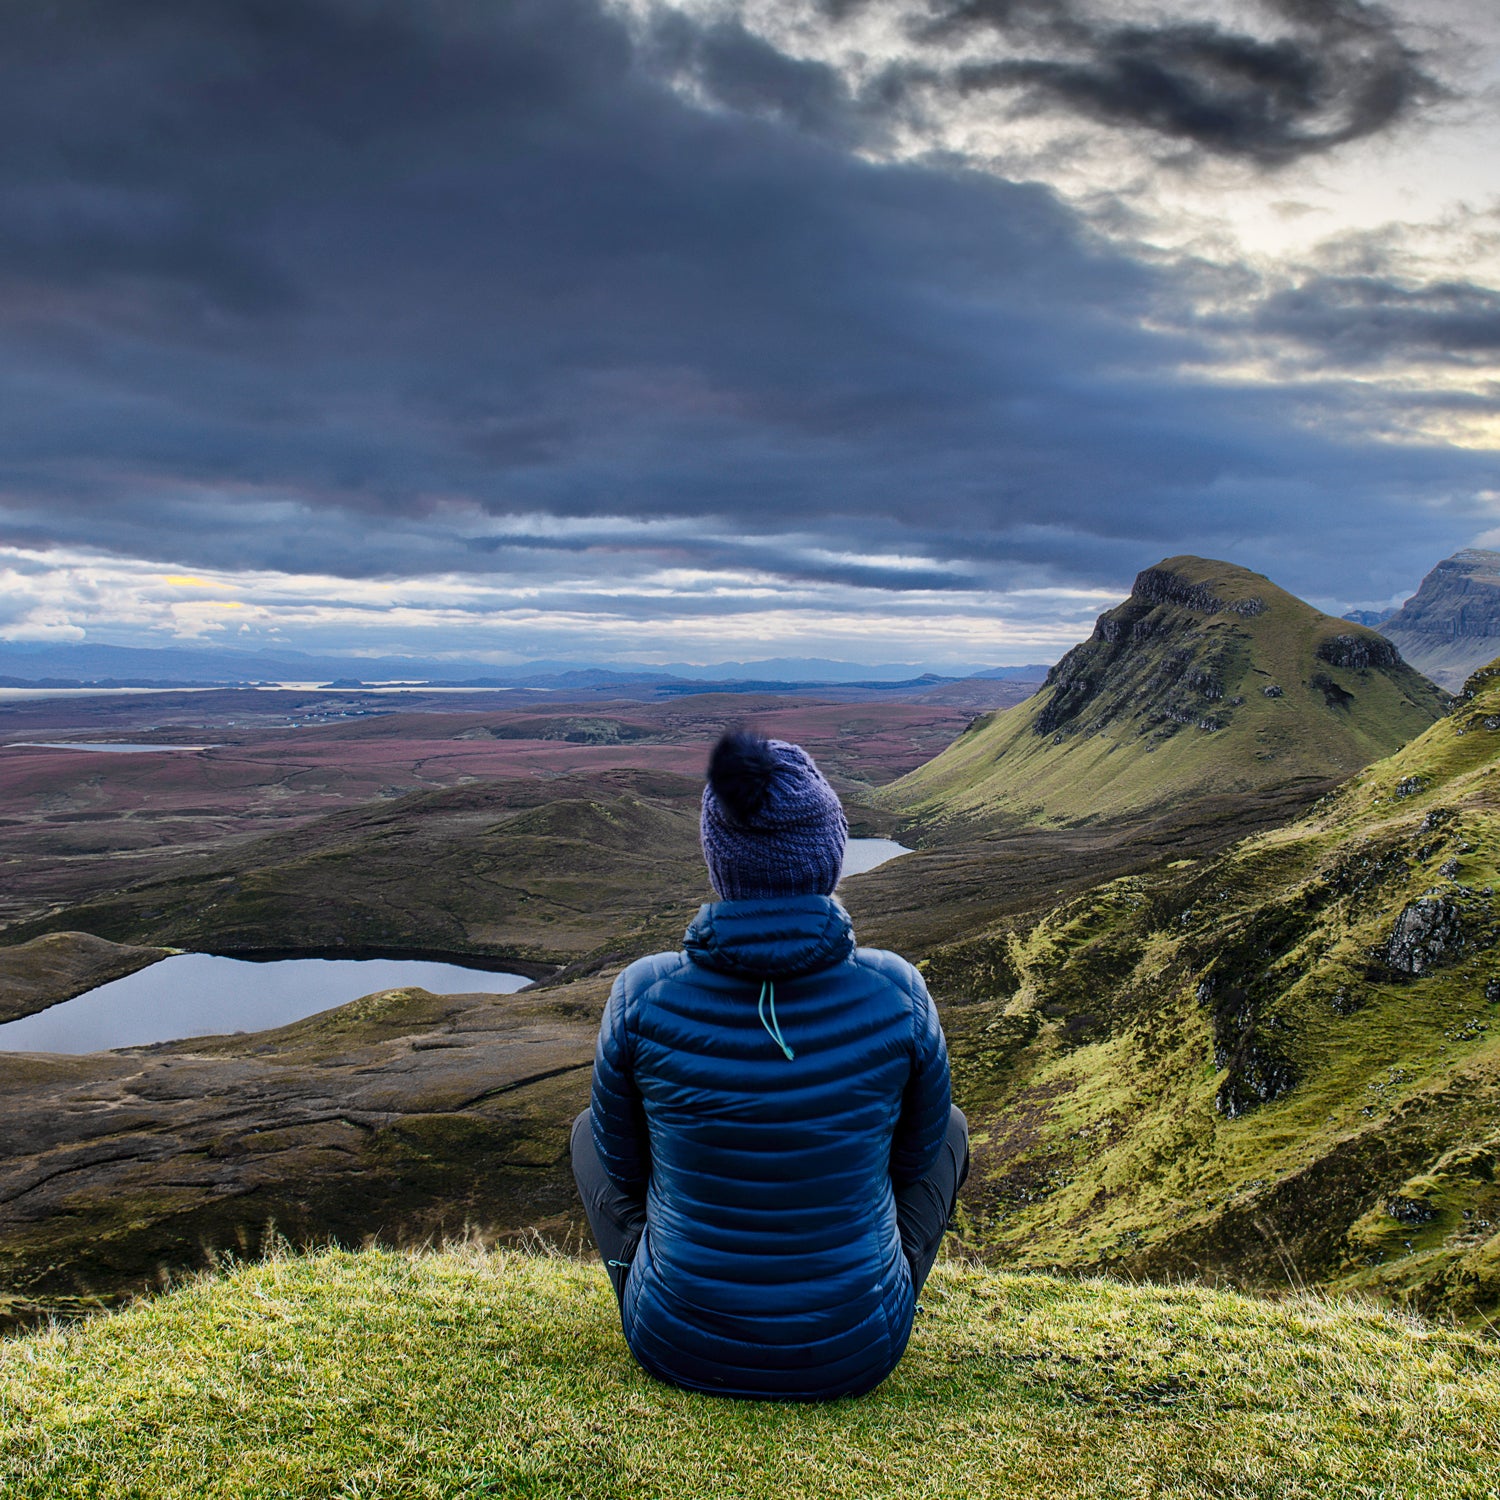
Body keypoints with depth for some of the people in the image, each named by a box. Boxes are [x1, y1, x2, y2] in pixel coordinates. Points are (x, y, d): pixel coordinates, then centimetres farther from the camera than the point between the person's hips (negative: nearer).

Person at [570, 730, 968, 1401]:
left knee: (589, 1127, 25)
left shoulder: (642, 996, -19)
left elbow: (622, 1162, -1)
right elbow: (917, 1154, 0)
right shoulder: (896, 993, -18)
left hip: (680, 1348, 0)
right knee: (951, 1124, 24)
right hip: (854, 1357, 0)